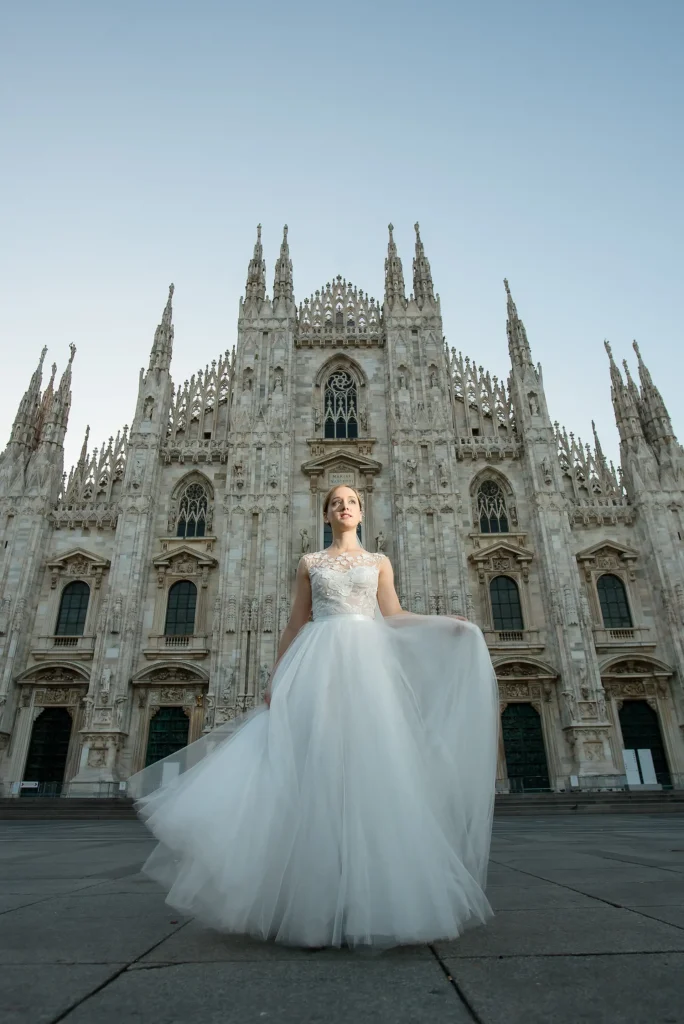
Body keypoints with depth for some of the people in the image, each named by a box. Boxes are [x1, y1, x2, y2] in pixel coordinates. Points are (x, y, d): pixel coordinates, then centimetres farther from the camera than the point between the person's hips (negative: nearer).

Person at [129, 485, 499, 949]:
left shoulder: (379, 561, 16)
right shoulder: (310, 562, 16)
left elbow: (394, 618, 7)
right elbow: (296, 624, 12)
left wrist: (443, 622, -7)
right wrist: (276, 677, 4)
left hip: (367, 663, 0)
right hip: (317, 663, 0)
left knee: (369, 768, -7)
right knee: (315, 771, -7)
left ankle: (367, 902, 6)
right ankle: (320, 905, 3)